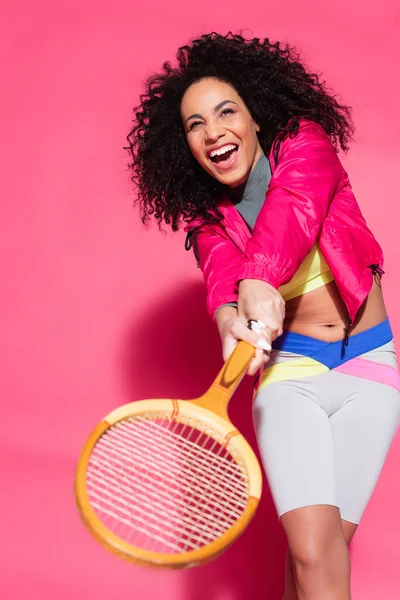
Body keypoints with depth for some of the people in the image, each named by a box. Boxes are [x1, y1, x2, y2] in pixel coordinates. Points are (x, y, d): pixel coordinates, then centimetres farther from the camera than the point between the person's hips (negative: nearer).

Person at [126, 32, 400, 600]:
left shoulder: (304, 143, -6)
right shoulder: (209, 218, 0)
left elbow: (296, 207, -28)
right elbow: (222, 273, -22)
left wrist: (260, 283, -49)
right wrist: (231, 318, -46)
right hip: (290, 367, 1)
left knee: (320, 551, -3)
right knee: (314, 551, -16)